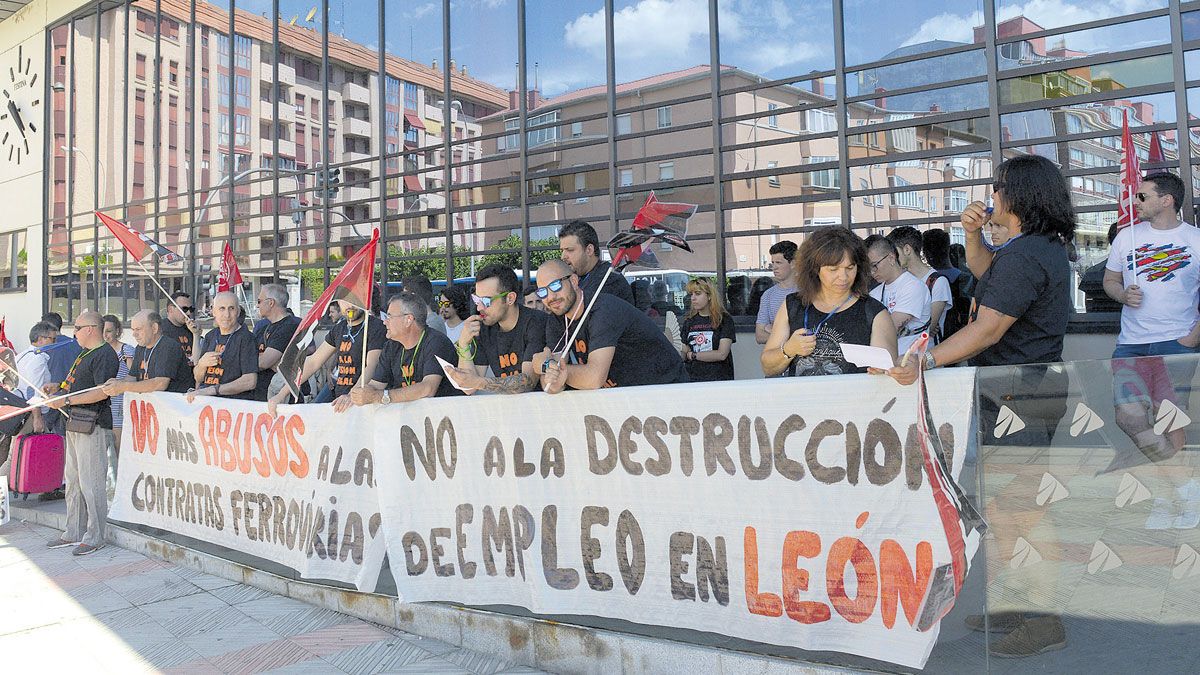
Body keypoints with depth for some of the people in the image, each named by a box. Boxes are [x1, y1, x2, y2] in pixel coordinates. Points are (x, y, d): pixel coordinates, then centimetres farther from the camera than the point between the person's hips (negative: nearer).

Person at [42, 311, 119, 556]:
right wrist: (57, 387, 11)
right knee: (72, 480, 15)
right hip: (75, 423, 11)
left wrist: (66, 400, -21)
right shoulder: (85, 354, 21)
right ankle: (74, 533, 24)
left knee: (90, 482, -7)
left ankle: (94, 537, 1)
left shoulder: (105, 355, -12)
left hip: (91, 423, -11)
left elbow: (102, 391, -23)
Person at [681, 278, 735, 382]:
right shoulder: (689, 321, 14)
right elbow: (683, 355, 12)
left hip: (718, 379, -3)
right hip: (692, 379, 3)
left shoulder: (724, 319, 2)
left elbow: (721, 354, -7)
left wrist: (692, 355, -2)